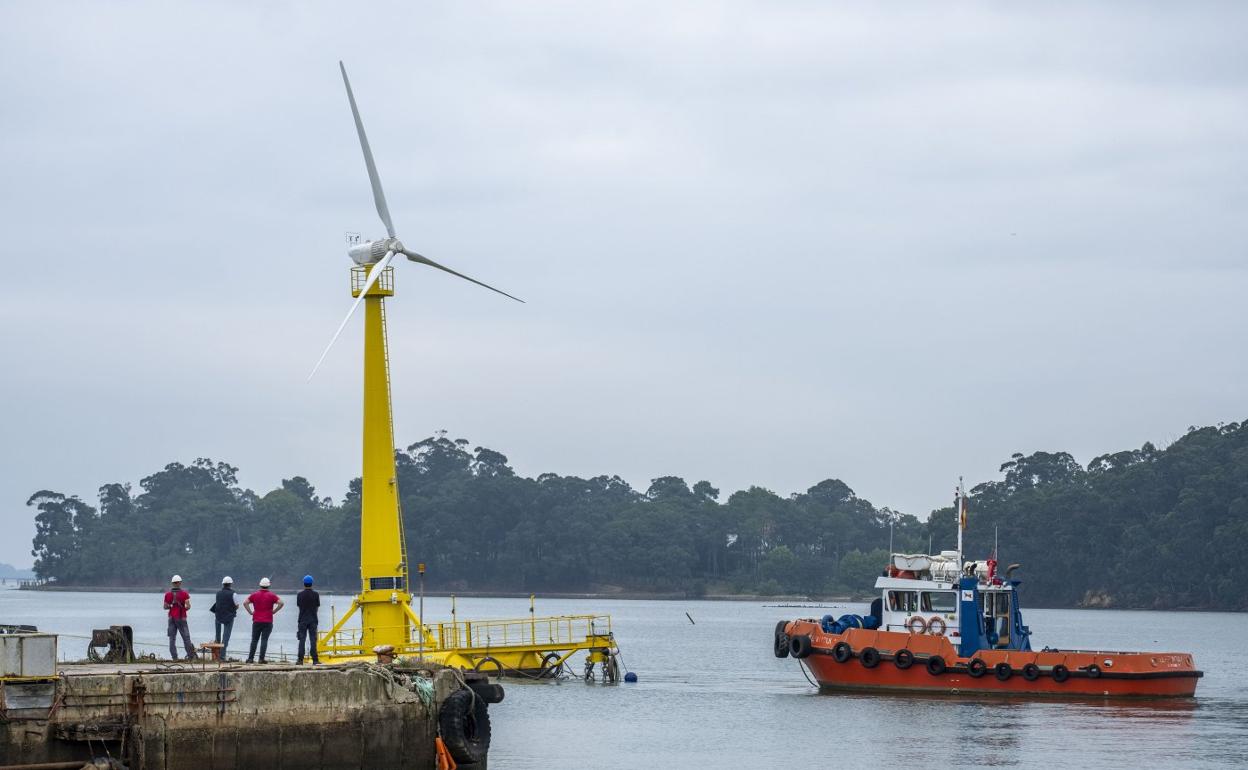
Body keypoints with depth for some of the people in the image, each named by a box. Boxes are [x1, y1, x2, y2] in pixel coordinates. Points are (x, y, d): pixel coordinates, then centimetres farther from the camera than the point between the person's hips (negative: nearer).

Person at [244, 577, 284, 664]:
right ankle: (261, 659, -8)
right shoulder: (271, 595, -2)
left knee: (254, 640, 9)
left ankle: (251, 658, 7)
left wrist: (250, 612, 4)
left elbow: (245, 603, 0)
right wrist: (274, 611, -2)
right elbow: (281, 603, -11)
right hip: (268, 621, -2)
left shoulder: (255, 595, 5)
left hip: (256, 621, 2)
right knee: (264, 640, -2)